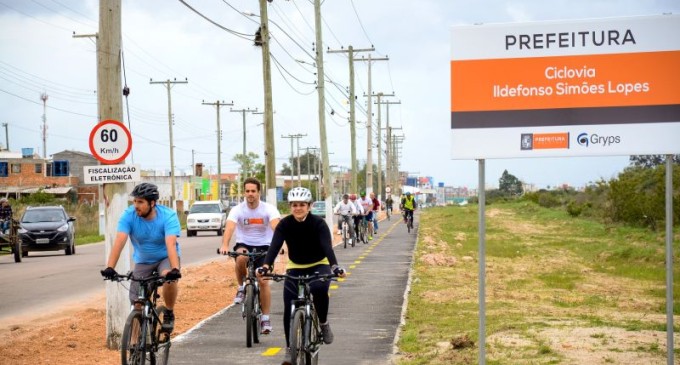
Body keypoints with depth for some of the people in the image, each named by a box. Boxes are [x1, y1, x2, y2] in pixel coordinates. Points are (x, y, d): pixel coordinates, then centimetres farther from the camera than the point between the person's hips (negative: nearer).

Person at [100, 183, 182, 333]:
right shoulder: (129, 215, -20)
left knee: (170, 279, -34)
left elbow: (171, 244, -39)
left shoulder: (168, 216, -26)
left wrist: (175, 269, -54)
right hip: (143, 261, 3)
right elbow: (119, 241, -31)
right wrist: (110, 267, -43)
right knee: (137, 302, -5)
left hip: (165, 258, -3)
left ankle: (169, 314, -10)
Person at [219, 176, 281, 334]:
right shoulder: (237, 210, -10)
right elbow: (229, 227, -26)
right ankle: (242, 288, -10)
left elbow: (276, 226, -28)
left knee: (263, 281, -14)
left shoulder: (269, 209, -11)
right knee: (241, 257, -36)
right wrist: (224, 245, -45)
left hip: (264, 247, 0)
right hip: (244, 244, 0)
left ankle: (265, 319, -1)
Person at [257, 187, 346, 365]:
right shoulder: (284, 224, -15)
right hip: (295, 267, 2)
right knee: (289, 308, -11)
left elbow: (327, 246, -32)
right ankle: (290, 348, 4)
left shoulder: (318, 223, -20)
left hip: (319, 265, -2)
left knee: (319, 289, -34)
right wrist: (266, 265, -46)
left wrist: (335, 266, -51)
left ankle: (323, 323, -8)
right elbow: (274, 246, -27)